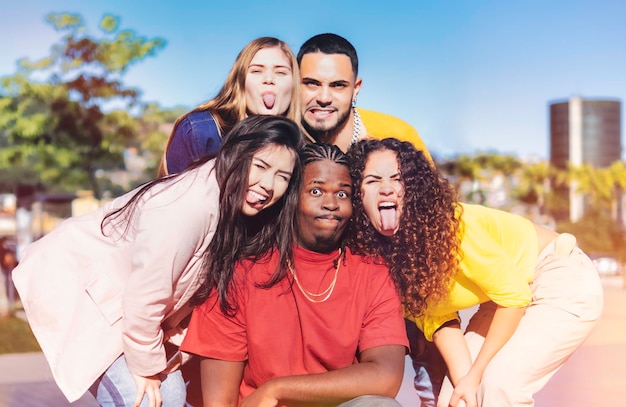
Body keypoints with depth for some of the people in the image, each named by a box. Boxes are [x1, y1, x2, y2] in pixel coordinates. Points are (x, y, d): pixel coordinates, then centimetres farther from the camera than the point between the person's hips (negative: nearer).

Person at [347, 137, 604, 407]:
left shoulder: (448, 225, -29)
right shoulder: (380, 254, -10)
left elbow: (514, 296, -22)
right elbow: (438, 320, -8)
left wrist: (474, 375, -18)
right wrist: (463, 378, -22)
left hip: (564, 282, -6)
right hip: (508, 294, 6)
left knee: (500, 381, -22)